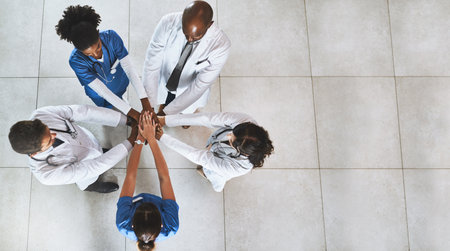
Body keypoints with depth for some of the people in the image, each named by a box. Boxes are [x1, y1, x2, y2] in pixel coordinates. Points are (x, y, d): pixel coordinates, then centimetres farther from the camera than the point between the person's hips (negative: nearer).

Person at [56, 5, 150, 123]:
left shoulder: (111, 37, -36)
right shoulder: (76, 61, -40)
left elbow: (129, 69, -33)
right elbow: (102, 91, -37)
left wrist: (145, 101, -42)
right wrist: (133, 113, -41)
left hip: (120, 82, 2)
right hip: (99, 94, -1)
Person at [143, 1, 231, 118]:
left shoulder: (221, 45, -36)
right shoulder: (168, 23, -32)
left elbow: (200, 86, -31)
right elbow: (151, 64, -28)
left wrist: (165, 113, -30)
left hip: (191, 92, 0)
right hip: (163, 84, 0)